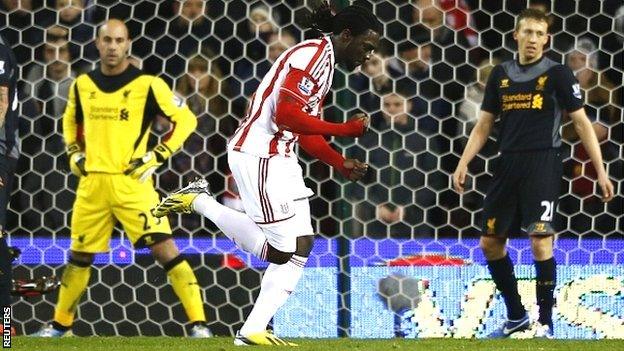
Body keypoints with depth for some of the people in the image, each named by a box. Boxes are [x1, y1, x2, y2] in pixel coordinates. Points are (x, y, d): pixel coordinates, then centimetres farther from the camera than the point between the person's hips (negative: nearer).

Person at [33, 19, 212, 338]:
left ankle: (198, 323, -10)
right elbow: (70, 119, 28)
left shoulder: (147, 85, -7)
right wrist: (74, 153, 14)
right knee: (79, 256, 14)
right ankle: (60, 324, 30)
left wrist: (158, 156, -9)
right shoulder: (83, 85, 7)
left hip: (132, 182, -4)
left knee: (165, 249, -12)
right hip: (92, 182, 4)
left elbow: (186, 119, -3)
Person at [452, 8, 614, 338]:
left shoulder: (557, 74, -2)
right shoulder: (501, 74, 10)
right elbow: (483, 125, 16)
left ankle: (545, 322, -6)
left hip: (542, 163, -5)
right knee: (490, 242, 7)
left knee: (540, 238, -15)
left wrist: (601, 171, -7)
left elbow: (581, 122, -2)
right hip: (508, 163, 5)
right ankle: (516, 316, 22)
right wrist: (463, 164, 6)